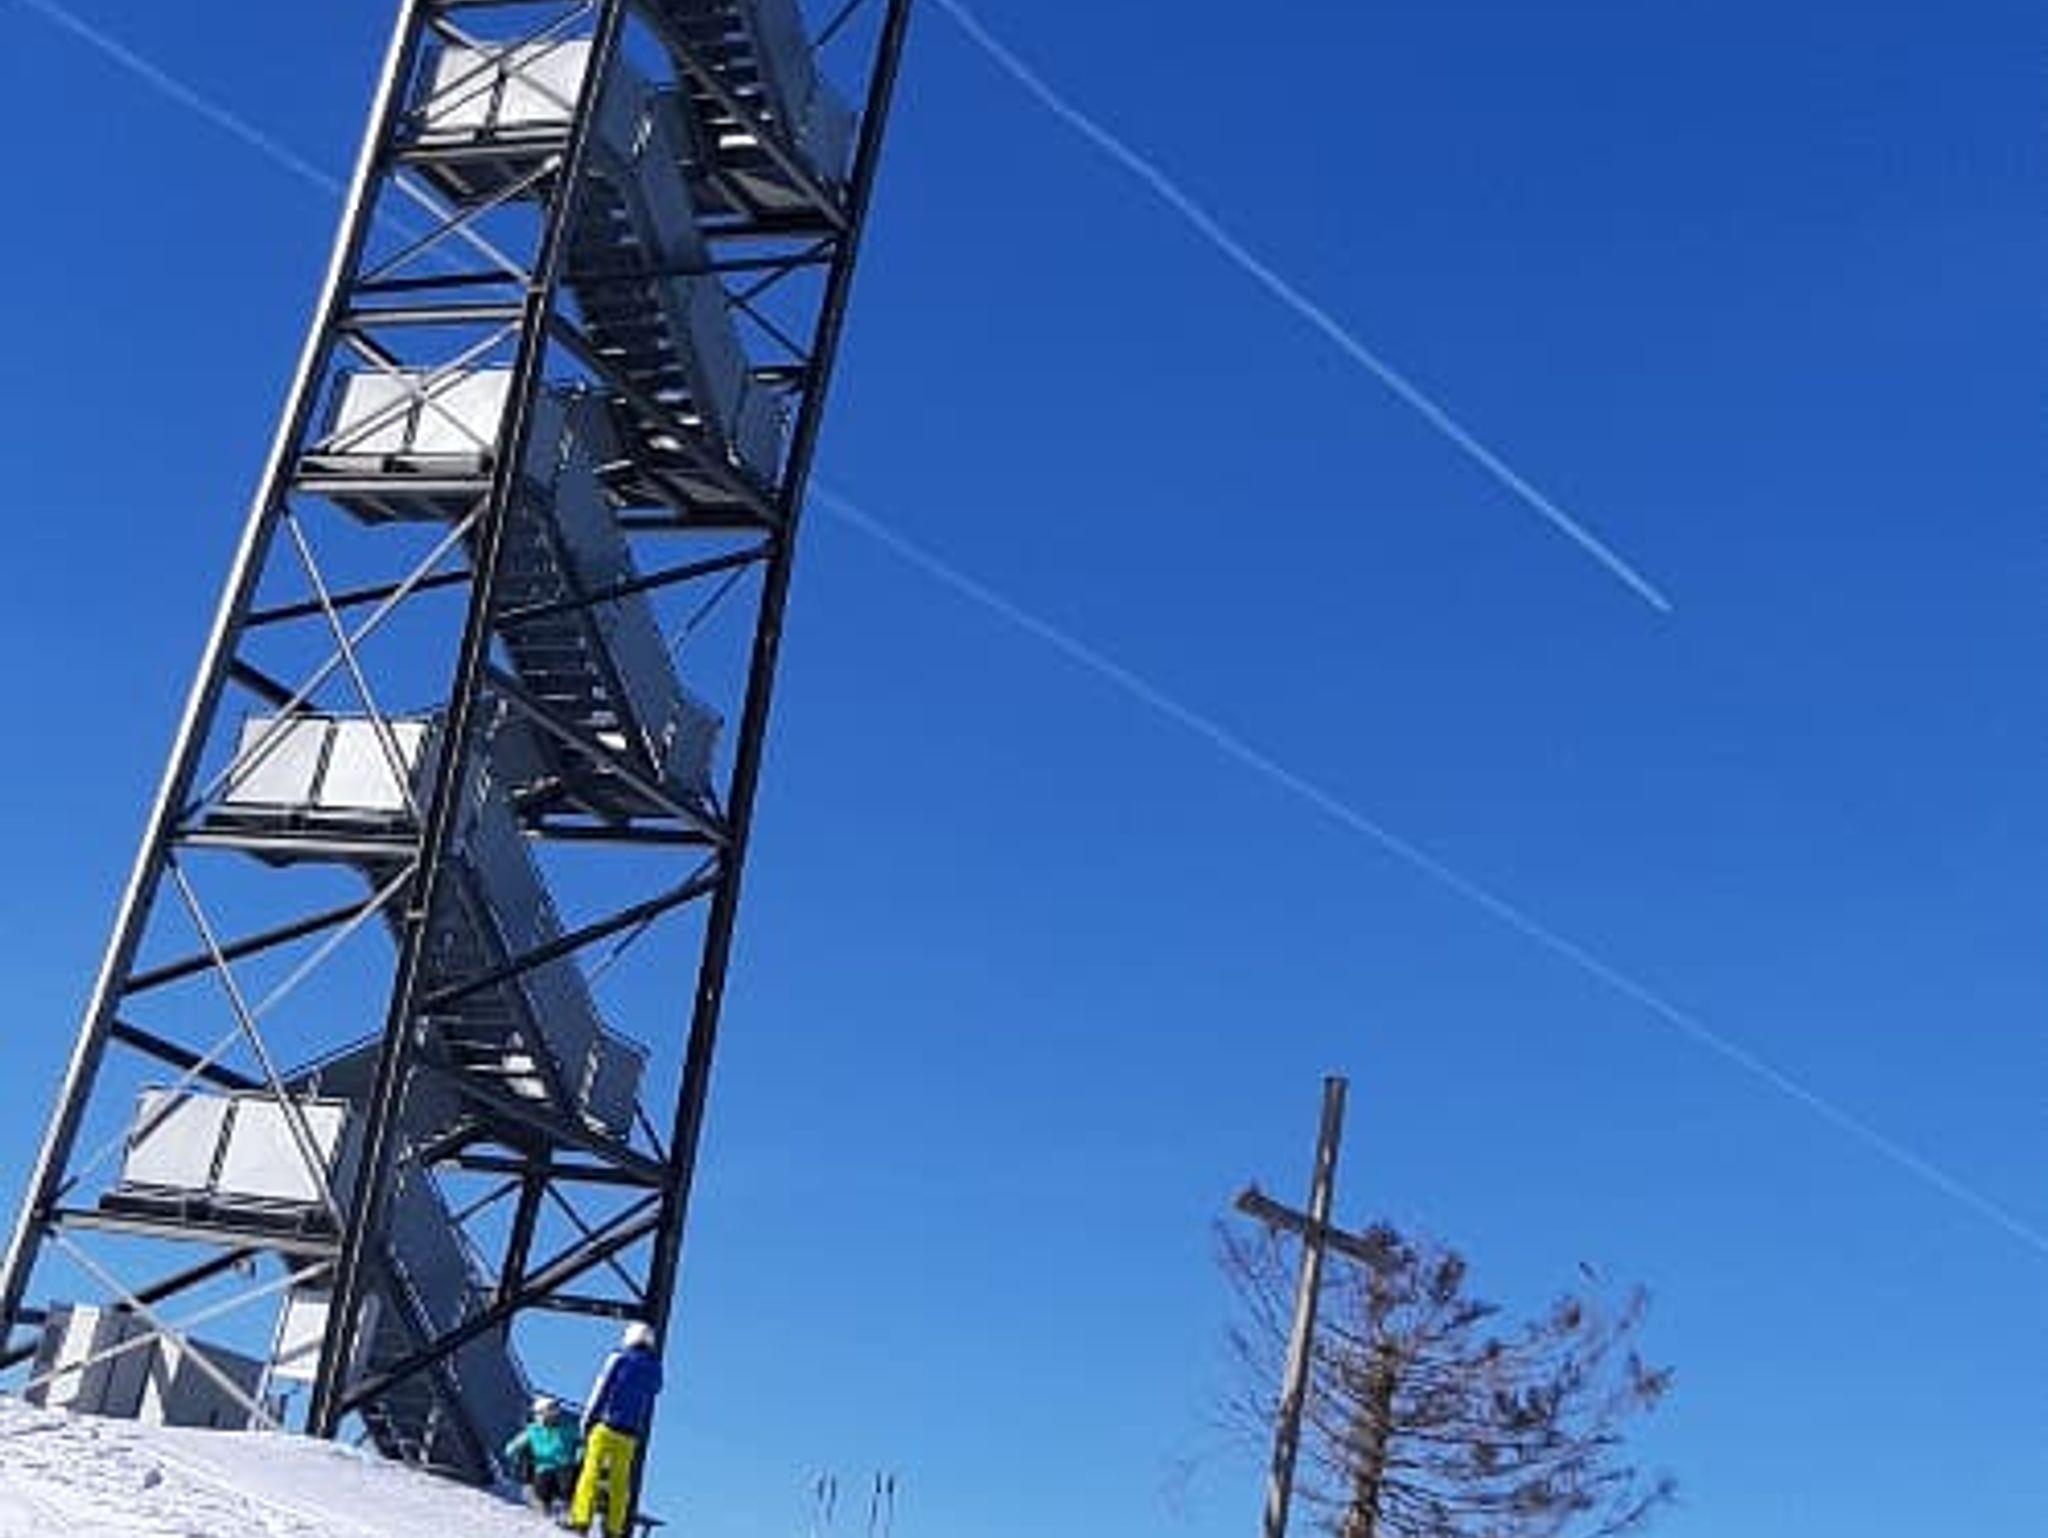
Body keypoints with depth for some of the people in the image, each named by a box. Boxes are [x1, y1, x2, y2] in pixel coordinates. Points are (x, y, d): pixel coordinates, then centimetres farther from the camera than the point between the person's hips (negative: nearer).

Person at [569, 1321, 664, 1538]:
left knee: (591, 1470, -4)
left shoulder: (619, 1359, -1)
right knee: (620, 1482, 8)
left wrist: (587, 1419, 1)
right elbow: (649, 1408, 15)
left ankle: (581, 1519, -13)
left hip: (606, 1426, -4)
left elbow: (600, 1390, -3)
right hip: (629, 1435, 4)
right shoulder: (655, 1368, 12)